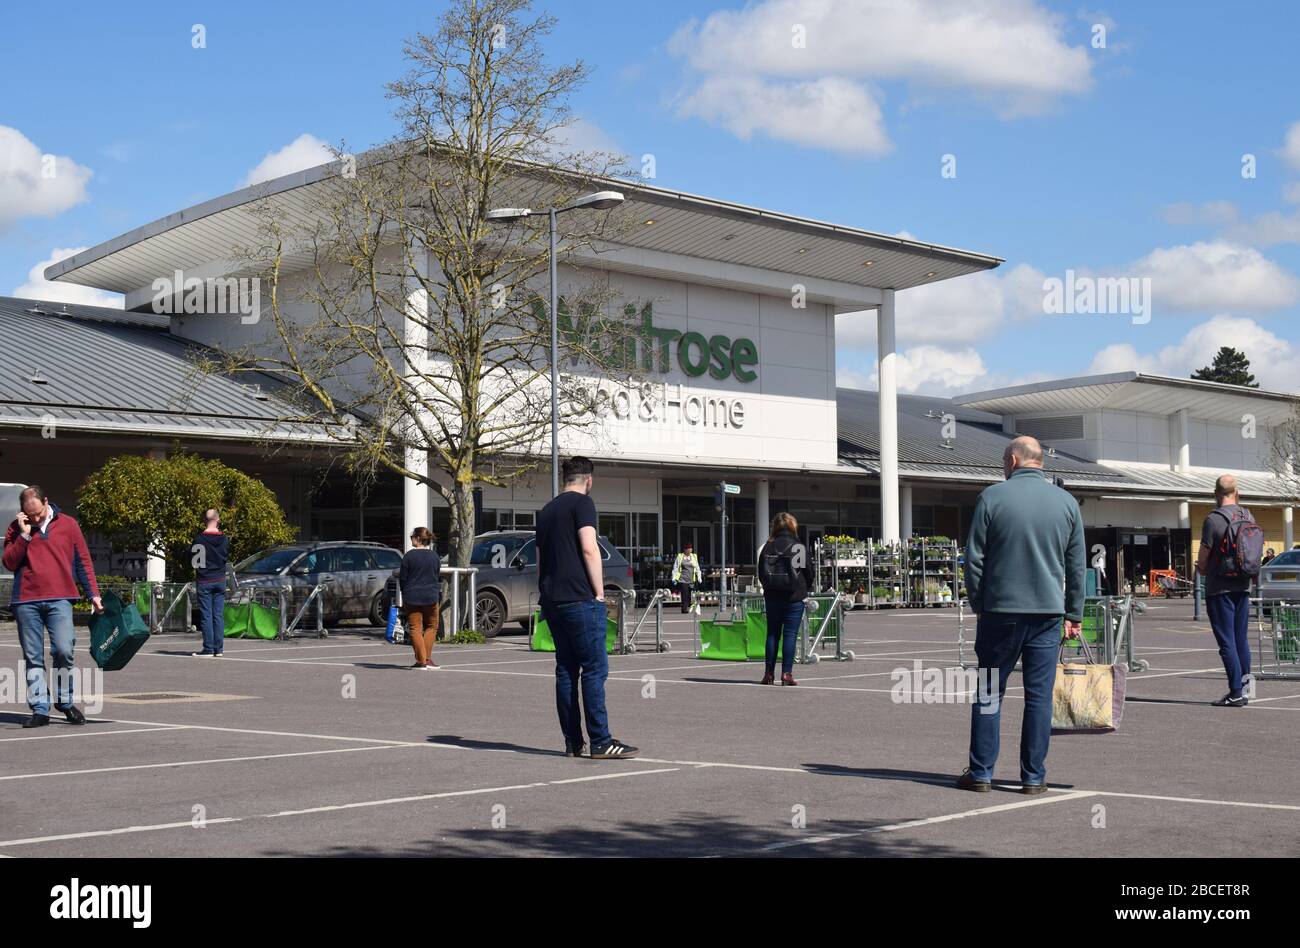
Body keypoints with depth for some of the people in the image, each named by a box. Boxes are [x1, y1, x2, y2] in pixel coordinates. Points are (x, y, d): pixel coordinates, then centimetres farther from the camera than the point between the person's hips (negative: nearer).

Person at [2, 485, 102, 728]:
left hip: (59, 599, -1)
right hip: (26, 601, 2)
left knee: (64, 650, -12)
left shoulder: (67, 524, 8)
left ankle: (65, 701, 8)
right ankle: (39, 710, 8)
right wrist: (24, 535, -8)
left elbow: (83, 561, 11)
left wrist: (93, 594, 7)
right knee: (33, 658, 3)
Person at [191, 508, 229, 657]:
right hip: (220, 580, 3)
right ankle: (219, 649, 6)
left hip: (204, 582, -3)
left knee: (206, 616, -1)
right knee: (219, 615, 6)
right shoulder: (224, 539, 0)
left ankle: (208, 649, -3)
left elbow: (193, 559, -3)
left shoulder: (199, 539, -10)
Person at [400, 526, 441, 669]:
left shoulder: (409, 556, -8)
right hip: (431, 597, 3)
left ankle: (421, 660, -1)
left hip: (412, 597, -3)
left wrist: (405, 594, 11)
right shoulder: (434, 556, 4)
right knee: (431, 626, 17)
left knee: (415, 628, 4)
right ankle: (427, 658, 9)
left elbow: (402, 578, -4)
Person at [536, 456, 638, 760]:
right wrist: (599, 592, -10)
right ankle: (601, 742, -8)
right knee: (594, 669, -6)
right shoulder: (582, 502, -4)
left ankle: (573, 742, 10)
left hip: (552, 600, 8)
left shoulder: (547, 510, 19)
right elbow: (589, 548, -14)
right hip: (580, 598, -8)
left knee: (566, 670, 9)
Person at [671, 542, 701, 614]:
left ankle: (687, 608, 7)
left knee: (689, 595, 0)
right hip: (682, 579, -3)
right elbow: (675, 567, 5)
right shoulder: (680, 556, 3)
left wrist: (699, 577, 13)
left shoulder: (694, 557, 12)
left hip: (691, 580, 3)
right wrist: (674, 578, 0)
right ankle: (684, 609, -3)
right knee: (684, 595, -7)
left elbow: (697, 568, 19)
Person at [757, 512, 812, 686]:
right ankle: (787, 673, -3)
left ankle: (769, 673, 9)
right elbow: (808, 572, -1)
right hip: (794, 597, -3)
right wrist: (804, 589, 16)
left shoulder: (768, 547, 1)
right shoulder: (799, 547, -7)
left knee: (772, 634, 10)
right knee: (790, 634, 0)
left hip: (772, 597, 3)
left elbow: (761, 573, 5)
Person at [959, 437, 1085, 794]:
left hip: (1000, 610, -2)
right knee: (1039, 695, 5)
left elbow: (974, 558, -2)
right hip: (1048, 611, 2)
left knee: (989, 693, 6)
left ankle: (981, 773, 8)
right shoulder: (1066, 502, 6)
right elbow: (1077, 565, 9)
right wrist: (1074, 615, 14)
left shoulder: (992, 497, -3)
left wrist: (978, 604, 9)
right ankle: (1033, 776, 7)